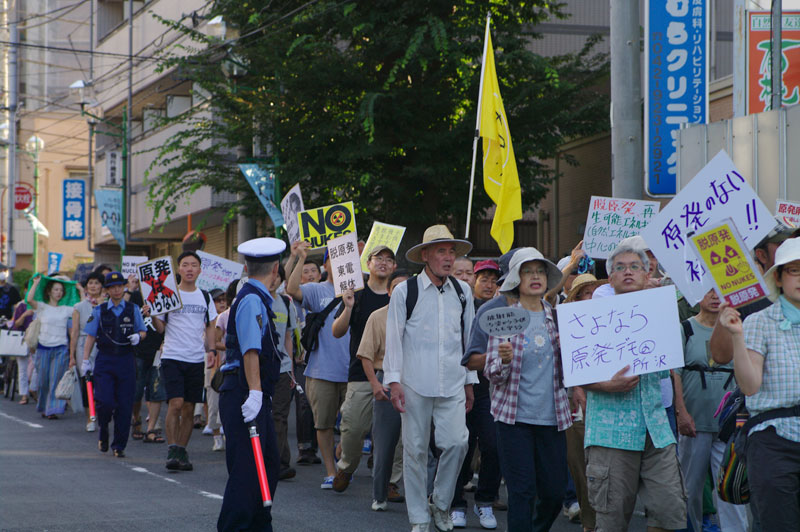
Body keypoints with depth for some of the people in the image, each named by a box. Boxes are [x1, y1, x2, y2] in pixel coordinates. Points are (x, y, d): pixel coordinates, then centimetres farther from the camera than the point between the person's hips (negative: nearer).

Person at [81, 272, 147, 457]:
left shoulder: (133, 309, 7)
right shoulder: (99, 311, 6)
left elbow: (143, 331, 14)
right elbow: (90, 336, 7)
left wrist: (138, 336, -10)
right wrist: (85, 360, 1)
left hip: (126, 360, 1)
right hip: (104, 360, -1)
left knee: (125, 404, -2)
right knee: (105, 401, -12)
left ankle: (119, 445, 9)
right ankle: (103, 434, 17)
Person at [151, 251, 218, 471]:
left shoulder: (205, 297, 11)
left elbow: (210, 327, 17)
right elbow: (160, 328, 3)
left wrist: (210, 349, 3)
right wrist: (152, 315, -17)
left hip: (196, 359, 3)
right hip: (172, 356, -3)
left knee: (189, 408, 5)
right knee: (175, 404, -15)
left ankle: (182, 451, 13)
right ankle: (172, 451, -11)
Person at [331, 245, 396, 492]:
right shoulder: (357, 294, 6)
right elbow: (337, 332, 1)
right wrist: (348, 308, -14)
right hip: (361, 373, -1)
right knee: (353, 426, -6)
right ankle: (346, 467, 18)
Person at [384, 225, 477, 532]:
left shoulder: (463, 292, 10)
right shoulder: (405, 292, -1)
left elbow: (469, 338, 15)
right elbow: (393, 339, 0)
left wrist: (470, 381, 16)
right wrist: (394, 381, -5)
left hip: (452, 384, 2)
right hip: (415, 384, -2)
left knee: (457, 443, -9)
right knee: (415, 449, 2)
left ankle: (441, 503, 14)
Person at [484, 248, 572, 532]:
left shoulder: (558, 318, 9)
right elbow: (492, 375, -1)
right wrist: (504, 360, -23)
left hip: (552, 416, 3)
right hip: (515, 416, -3)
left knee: (555, 490, 7)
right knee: (522, 492, -7)